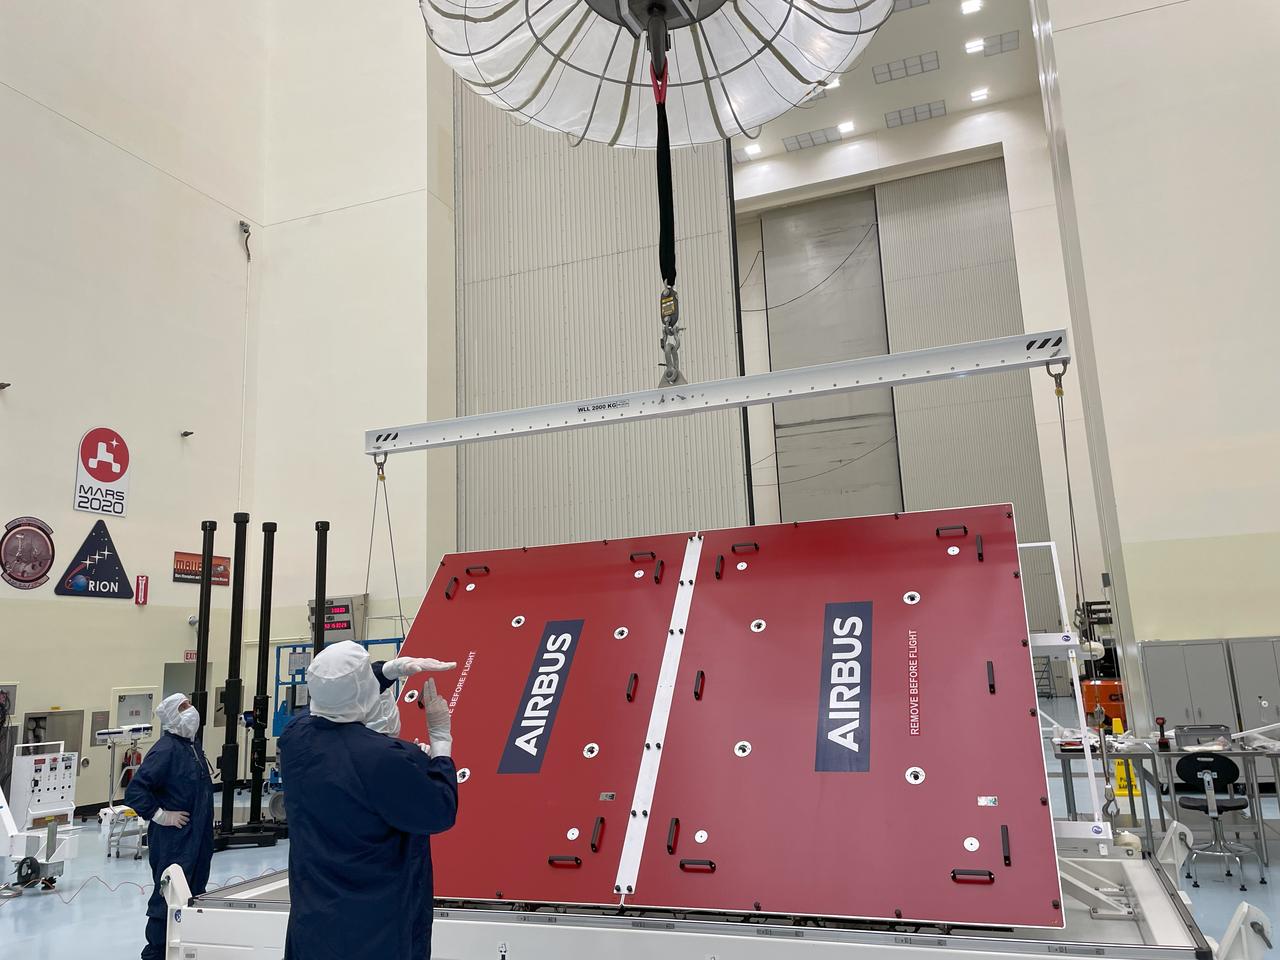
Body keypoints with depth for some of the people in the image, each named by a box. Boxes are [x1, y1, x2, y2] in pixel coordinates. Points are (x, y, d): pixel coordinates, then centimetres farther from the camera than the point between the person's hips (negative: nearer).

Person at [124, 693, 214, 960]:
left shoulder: (193, 745, 10)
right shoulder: (165, 750, -18)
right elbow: (134, 791, -23)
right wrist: (161, 815, -19)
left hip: (198, 840, 9)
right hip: (174, 841, -9)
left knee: (195, 896, 17)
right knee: (168, 898, 0)